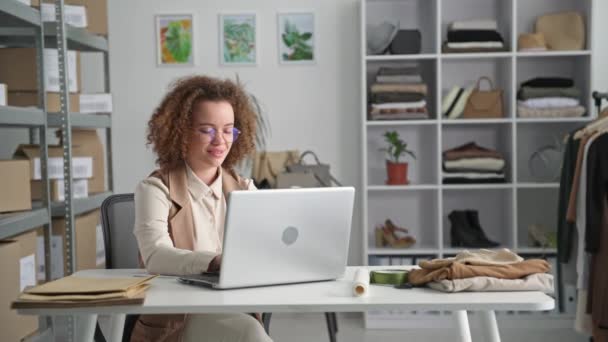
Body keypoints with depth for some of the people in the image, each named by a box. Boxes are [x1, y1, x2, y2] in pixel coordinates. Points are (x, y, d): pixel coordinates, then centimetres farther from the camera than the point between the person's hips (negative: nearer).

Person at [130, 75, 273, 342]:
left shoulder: (243, 189, 15)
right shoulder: (156, 189, 0)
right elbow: (155, 256, -19)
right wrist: (215, 262, -38)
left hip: (237, 310, 4)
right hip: (175, 318, -4)